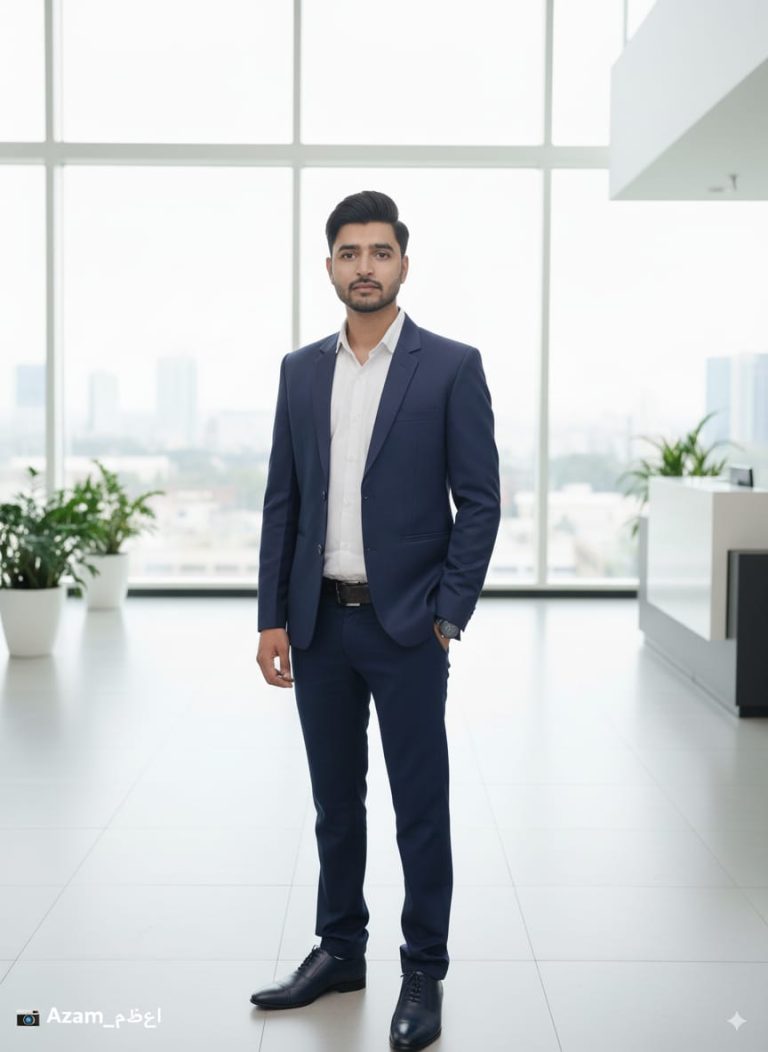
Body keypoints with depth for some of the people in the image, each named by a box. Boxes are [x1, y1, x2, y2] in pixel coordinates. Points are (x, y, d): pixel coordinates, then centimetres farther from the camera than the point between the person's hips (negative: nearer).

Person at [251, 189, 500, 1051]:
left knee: (420, 809, 5)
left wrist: (447, 616, -10)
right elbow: (283, 501, 8)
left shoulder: (452, 367, -4)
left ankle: (422, 976, 18)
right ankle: (339, 952, 30)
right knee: (335, 802, 15)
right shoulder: (301, 371, 8)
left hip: (405, 624, -4)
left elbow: (480, 501, -6)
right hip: (319, 623, 4)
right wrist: (273, 616, 3)